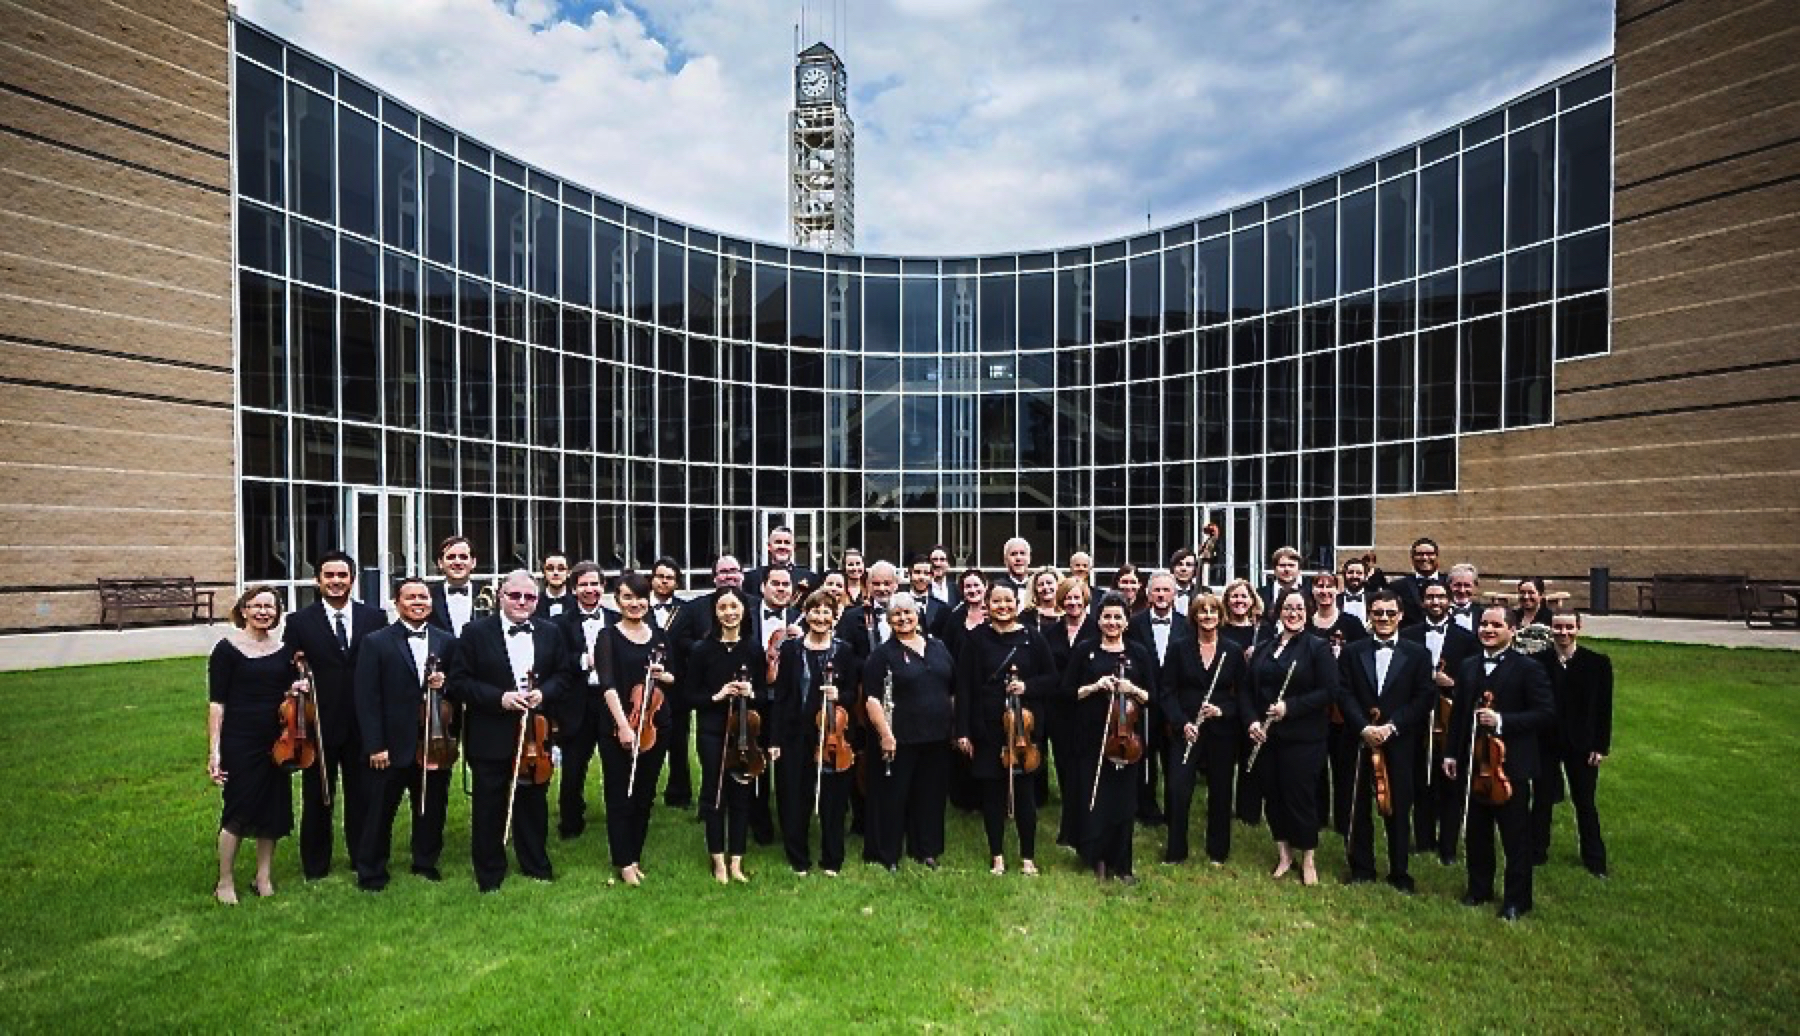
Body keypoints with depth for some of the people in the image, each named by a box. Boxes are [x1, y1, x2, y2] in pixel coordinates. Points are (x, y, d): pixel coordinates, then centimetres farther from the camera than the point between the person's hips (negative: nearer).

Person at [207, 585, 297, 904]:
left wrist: (294, 690, -8)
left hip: (275, 742, 4)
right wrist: (214, 750, -13)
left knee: (273, 810, 10)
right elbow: (216, 702, -9)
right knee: (238, 811, 1)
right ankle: (225, 882, 20)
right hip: (239, 742, -4)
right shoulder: (227, 649, -7)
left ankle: (263, 877, 24)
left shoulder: (284, 650, 6)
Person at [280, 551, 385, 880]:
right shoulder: (299, 622, -1)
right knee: (317, 798, 13)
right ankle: (315, 866, 30)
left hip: (363, 726, 1)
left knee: (363, 796, 12)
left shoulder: (375, 617, 1)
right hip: (320, 724, -1)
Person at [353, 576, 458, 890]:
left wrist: (445, 684, -12)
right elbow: (367, 698, -7)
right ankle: (371, 874, 28)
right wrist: (375, 746, -11)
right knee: (380, 813, 10)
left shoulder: (447, 642, 5)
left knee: (432, 810, 14)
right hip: (392, 746, -3)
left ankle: (426, 863, 34)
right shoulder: (376, 643, -3)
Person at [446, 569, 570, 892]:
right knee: (489, 808, 10)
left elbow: (562, 675, 8)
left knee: (534, 802, 16)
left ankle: (536, 866, 33)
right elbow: (458, 682, -8)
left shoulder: (551, 633, 4)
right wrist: (499, 698, -19)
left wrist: (543, 692, -12)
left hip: (536, 733, 3)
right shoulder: (476, 632, -6)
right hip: (490, 737, -2)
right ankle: (489, 874, 28)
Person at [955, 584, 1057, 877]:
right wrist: (963, 731, -6)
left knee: (1024, 792, 7)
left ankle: (1028, 857, 23)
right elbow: (964, 685, -3)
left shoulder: (1032, 636, 0)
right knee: (991, 792, 9)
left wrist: (1027, 686, -15)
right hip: (986, 728, 0)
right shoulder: (976, 638, -3)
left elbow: (1052, 678, 5)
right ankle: (997, 856, 25)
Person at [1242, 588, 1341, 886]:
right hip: (1266, 737, 5)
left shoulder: (1318, 647, -5)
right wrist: (1252, 721, -6)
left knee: (1300, 796, 3)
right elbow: (1247, 690, 10)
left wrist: (1290, 707, -19)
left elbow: (1329, 692, -12)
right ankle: (1284, 854, 28)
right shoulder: (1263, 649, 10)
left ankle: (1307, 860, 22)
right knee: (1273, 795, 11)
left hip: (1302, 738, -4)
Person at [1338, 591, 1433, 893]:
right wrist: (1364, 728, -14)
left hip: (1400, 742, -1)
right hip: (1360, 739, 1)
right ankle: (1361, 867, 22)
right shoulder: (1353, 651, 5)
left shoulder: (1418, 653, 2)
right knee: (1360, 806, 8)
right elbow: (1346, 695, 0)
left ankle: (1399, 872, 23)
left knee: (1399, 808, 7)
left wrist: (1391, 726, -13)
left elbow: (1424, 698, -3)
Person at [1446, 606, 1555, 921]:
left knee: (1516, 836, 7)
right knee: (1476, 832, 15)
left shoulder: (1529, 668, -7)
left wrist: (1502, 721, -24)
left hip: (1511, 766, -5)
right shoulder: (1469, 667, 9)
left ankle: (1516, 900, 21)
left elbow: (1546, 714, -13)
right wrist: (1452, 753, 10)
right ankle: (1479, 889, 30)